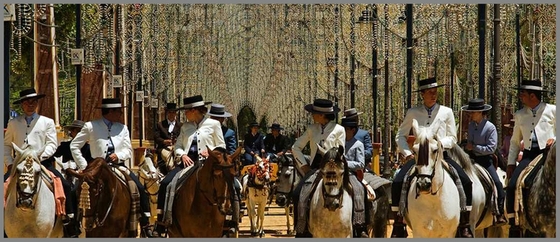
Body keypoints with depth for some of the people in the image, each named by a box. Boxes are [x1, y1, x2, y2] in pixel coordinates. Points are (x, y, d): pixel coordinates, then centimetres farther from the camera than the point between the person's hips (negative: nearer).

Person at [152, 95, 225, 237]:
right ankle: (159, 228, -13)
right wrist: (182, 155, -4)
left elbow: (221, 146, 7)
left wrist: (211, 151, -12)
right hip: (188, 161, 4)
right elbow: (178, 145, 16)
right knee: (165, 184, -17)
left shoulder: (213, 124, 5)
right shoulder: (186, 127, 16)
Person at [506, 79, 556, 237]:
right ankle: (514, 225, -9)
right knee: (512, 185, -15)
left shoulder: (552, 110, 5)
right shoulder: (520, 115, 16)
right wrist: (511, 163, 15)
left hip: (548, 153, -3)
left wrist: (555, 139, -11)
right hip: (528, 155, 3)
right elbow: (515, 141, 21)